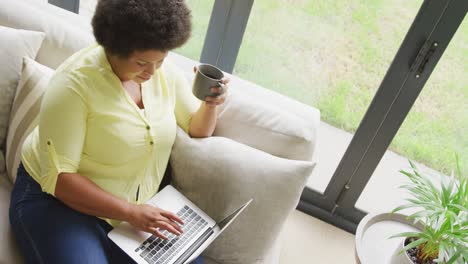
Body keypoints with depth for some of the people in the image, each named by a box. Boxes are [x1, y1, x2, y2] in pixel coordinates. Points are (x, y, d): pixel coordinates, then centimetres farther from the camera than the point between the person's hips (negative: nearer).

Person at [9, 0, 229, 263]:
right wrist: (130, 212, -29)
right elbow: (58, 177, -23)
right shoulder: (75, 83, -22)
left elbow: (197, 129, 7)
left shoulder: (166, 72, -5)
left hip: (138, 206, 5)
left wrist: (210, 104, -15)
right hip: (57, 198, -4)